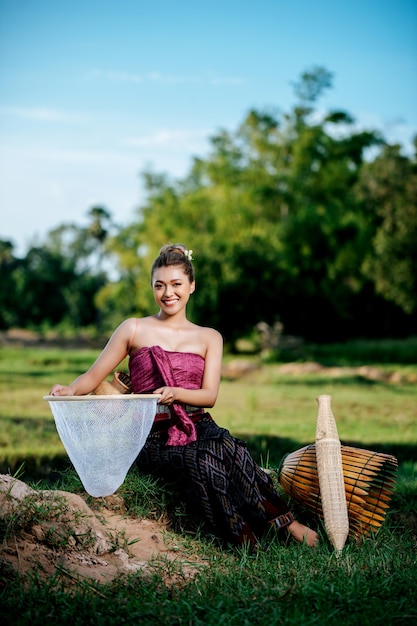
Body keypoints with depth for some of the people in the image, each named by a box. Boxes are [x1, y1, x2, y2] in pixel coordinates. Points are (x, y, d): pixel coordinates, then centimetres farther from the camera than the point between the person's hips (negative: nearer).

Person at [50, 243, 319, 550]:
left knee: (227, 447, -35)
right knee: (202, 462, -35)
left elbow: (210, 396, 3)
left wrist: (176, 393, -19)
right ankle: (247, 540, -26)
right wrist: (71, 390, -16)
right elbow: (94, 376, 7)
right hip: (154, 437, -1)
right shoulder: (134, 329, 9)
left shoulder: (209, 338, 15)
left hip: (199, 428, 2)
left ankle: (286, 524, -27)